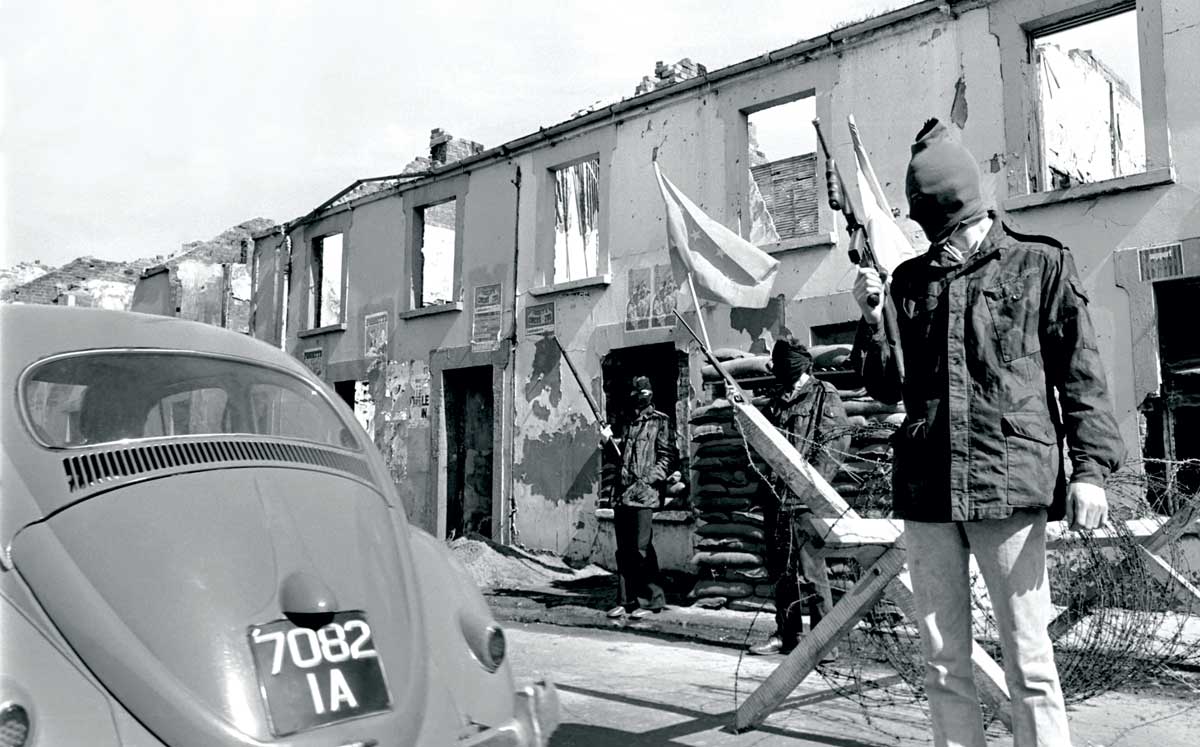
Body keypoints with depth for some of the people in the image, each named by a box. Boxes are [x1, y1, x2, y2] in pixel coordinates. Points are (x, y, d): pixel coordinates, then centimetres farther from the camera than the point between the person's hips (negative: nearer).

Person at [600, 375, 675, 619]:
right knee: (623, 551, 8)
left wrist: (649, 480, -14)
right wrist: (609, 441, 8)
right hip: (622, 494, 6)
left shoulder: (659, 421, 1)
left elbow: (667, 457, -6)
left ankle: (650, 601, 3)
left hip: (644, 495, -6)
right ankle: (626, 601, 16)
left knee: (642, 549, -7)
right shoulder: (628, 423, 19)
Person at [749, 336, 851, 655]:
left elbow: (836, 440, -11)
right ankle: (786, 634, 21)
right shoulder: (777, 400, 19)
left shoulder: (824, 395, -1)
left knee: (808, 570, -6)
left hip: (805, 500, -7)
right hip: (777, 495, 7)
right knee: (780, 569, 11)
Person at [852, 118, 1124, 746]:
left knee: (1029, 663, 3)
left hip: (1010, 483, -3)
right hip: (925, 488, 4)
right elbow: (887, 388, 12)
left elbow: (1079, 374, 3)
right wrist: (871, 319, -2)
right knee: (942, 662, 10)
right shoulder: (909, 280, 13)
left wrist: (1090, 465, -7)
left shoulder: (1039, 264, 5)